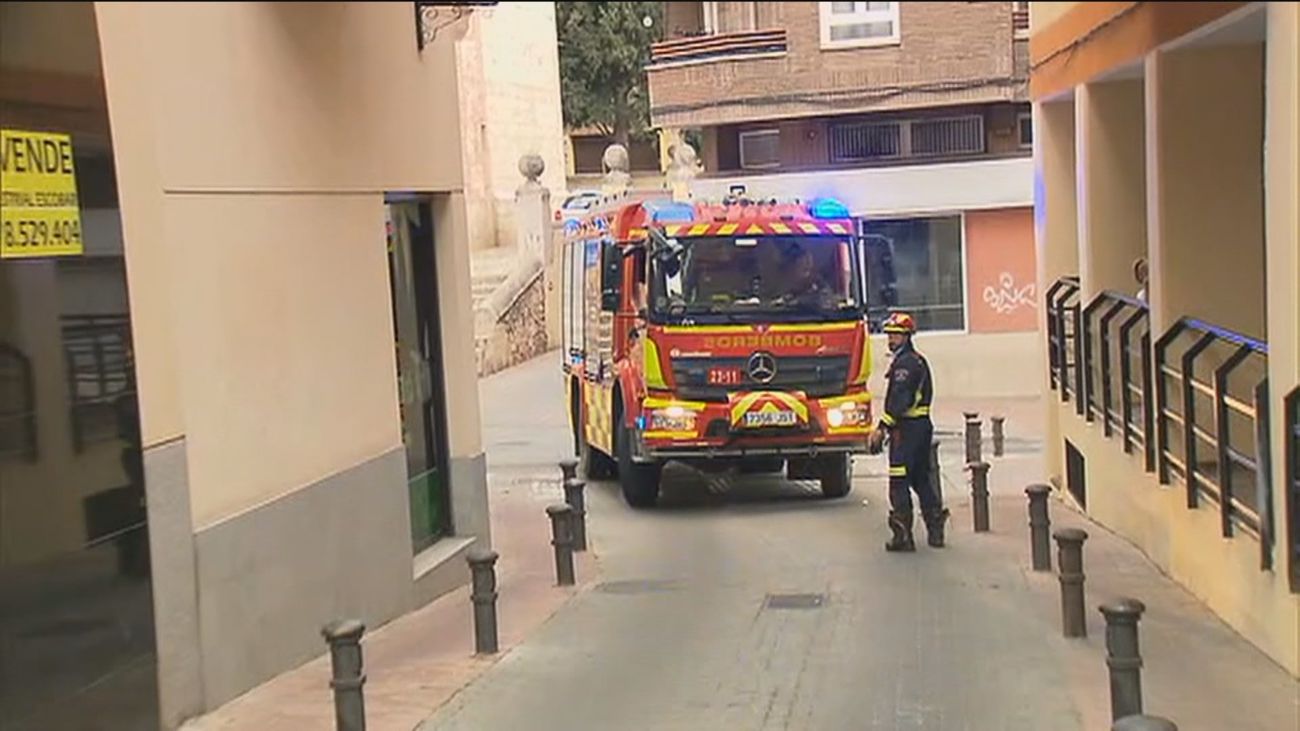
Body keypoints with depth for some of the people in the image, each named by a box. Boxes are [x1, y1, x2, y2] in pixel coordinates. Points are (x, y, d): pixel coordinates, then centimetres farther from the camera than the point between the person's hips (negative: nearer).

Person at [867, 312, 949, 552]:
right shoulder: (919, 360, 18)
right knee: (921, 479, 16)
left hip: (907, 426, -10)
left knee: (899, 482, -5)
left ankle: (903, 535, -4)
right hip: (923, 424, 10)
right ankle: (935, 529, 17)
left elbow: (899, 400, -22)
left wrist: (882, 428, -22)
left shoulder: (904, 363, -14)